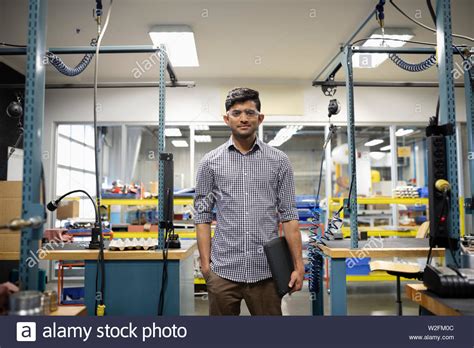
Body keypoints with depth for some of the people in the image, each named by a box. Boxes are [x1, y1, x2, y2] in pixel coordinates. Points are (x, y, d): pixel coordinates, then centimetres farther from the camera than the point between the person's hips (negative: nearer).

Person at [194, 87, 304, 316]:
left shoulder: (279, 161, 3)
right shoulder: (210, 162, 3)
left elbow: (289, 215, 2)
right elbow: (203, 216, 4)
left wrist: (298, 265, -2)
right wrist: (205, 264, -2)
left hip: (266, 270, 0)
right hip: (224, 271, 0)